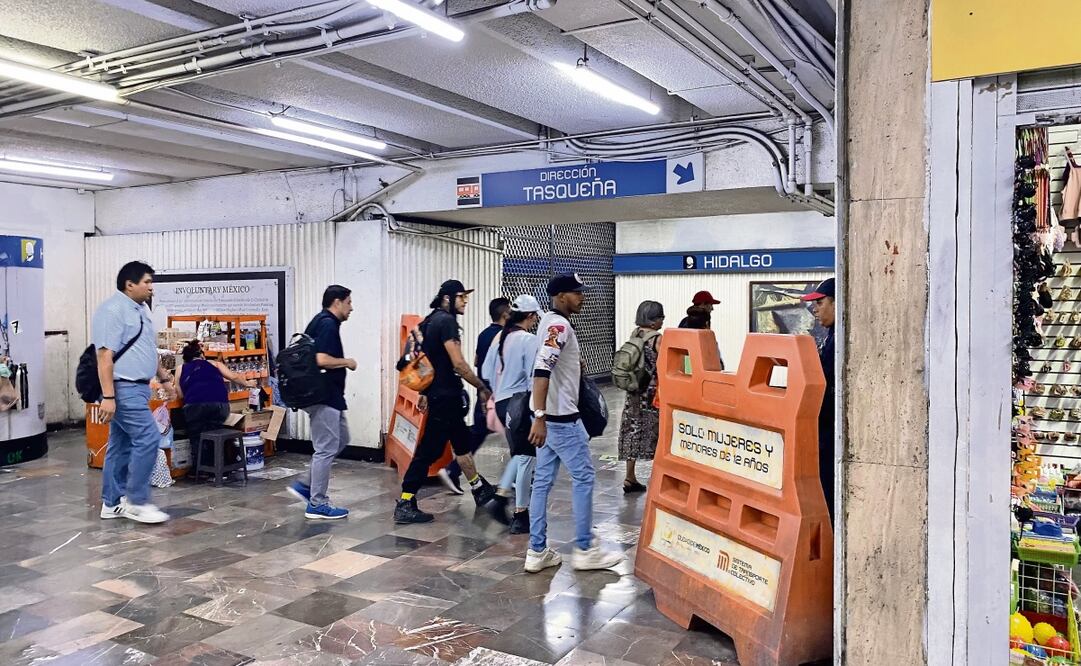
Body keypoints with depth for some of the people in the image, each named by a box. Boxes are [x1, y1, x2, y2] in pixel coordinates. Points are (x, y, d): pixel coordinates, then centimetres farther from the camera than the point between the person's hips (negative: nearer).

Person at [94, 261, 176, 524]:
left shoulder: (140, 308, 16)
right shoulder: (113, 309, -14)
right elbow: (105, 355, -20)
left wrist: (164, 378, 25)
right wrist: (108, 397, -24)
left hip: (137, 387, 10)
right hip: (123, 389, -10)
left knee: (122, 445, 12)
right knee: (148, 438, -12)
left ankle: (113, 503, 19)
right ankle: (137, 502, -3)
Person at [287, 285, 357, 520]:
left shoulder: (321, 321, 14)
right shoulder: (328, 324, -17)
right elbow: (322, 360, -28)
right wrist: (347, 362, -12)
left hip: (327, 395, 11)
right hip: (324, 395, -11)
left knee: (341, 440, 18)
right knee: (326, 448, -3)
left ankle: (305, 485, 19)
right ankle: (317, 504, 5)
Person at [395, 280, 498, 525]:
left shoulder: (431, 320, 13)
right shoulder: (447, 321, -16)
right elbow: (458, 364, -21)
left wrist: (424, 391, 23)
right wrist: (482, 388, -11)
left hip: (438, 393, 10)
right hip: (446, 396, -10)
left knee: (462, 442, 17)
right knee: (429, 450, 0)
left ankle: (481, 491, 27)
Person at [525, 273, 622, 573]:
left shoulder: (550, 323, 14)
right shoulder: (559, 325, -16)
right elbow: (541, 371, -28)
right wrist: (540, 417, -33)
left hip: (549, 417, 10)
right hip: (561, 418, -10)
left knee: (542, 481, 10)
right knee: (583, 477, 2)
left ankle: (537, 552, 16)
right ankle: (584, 549, 11)